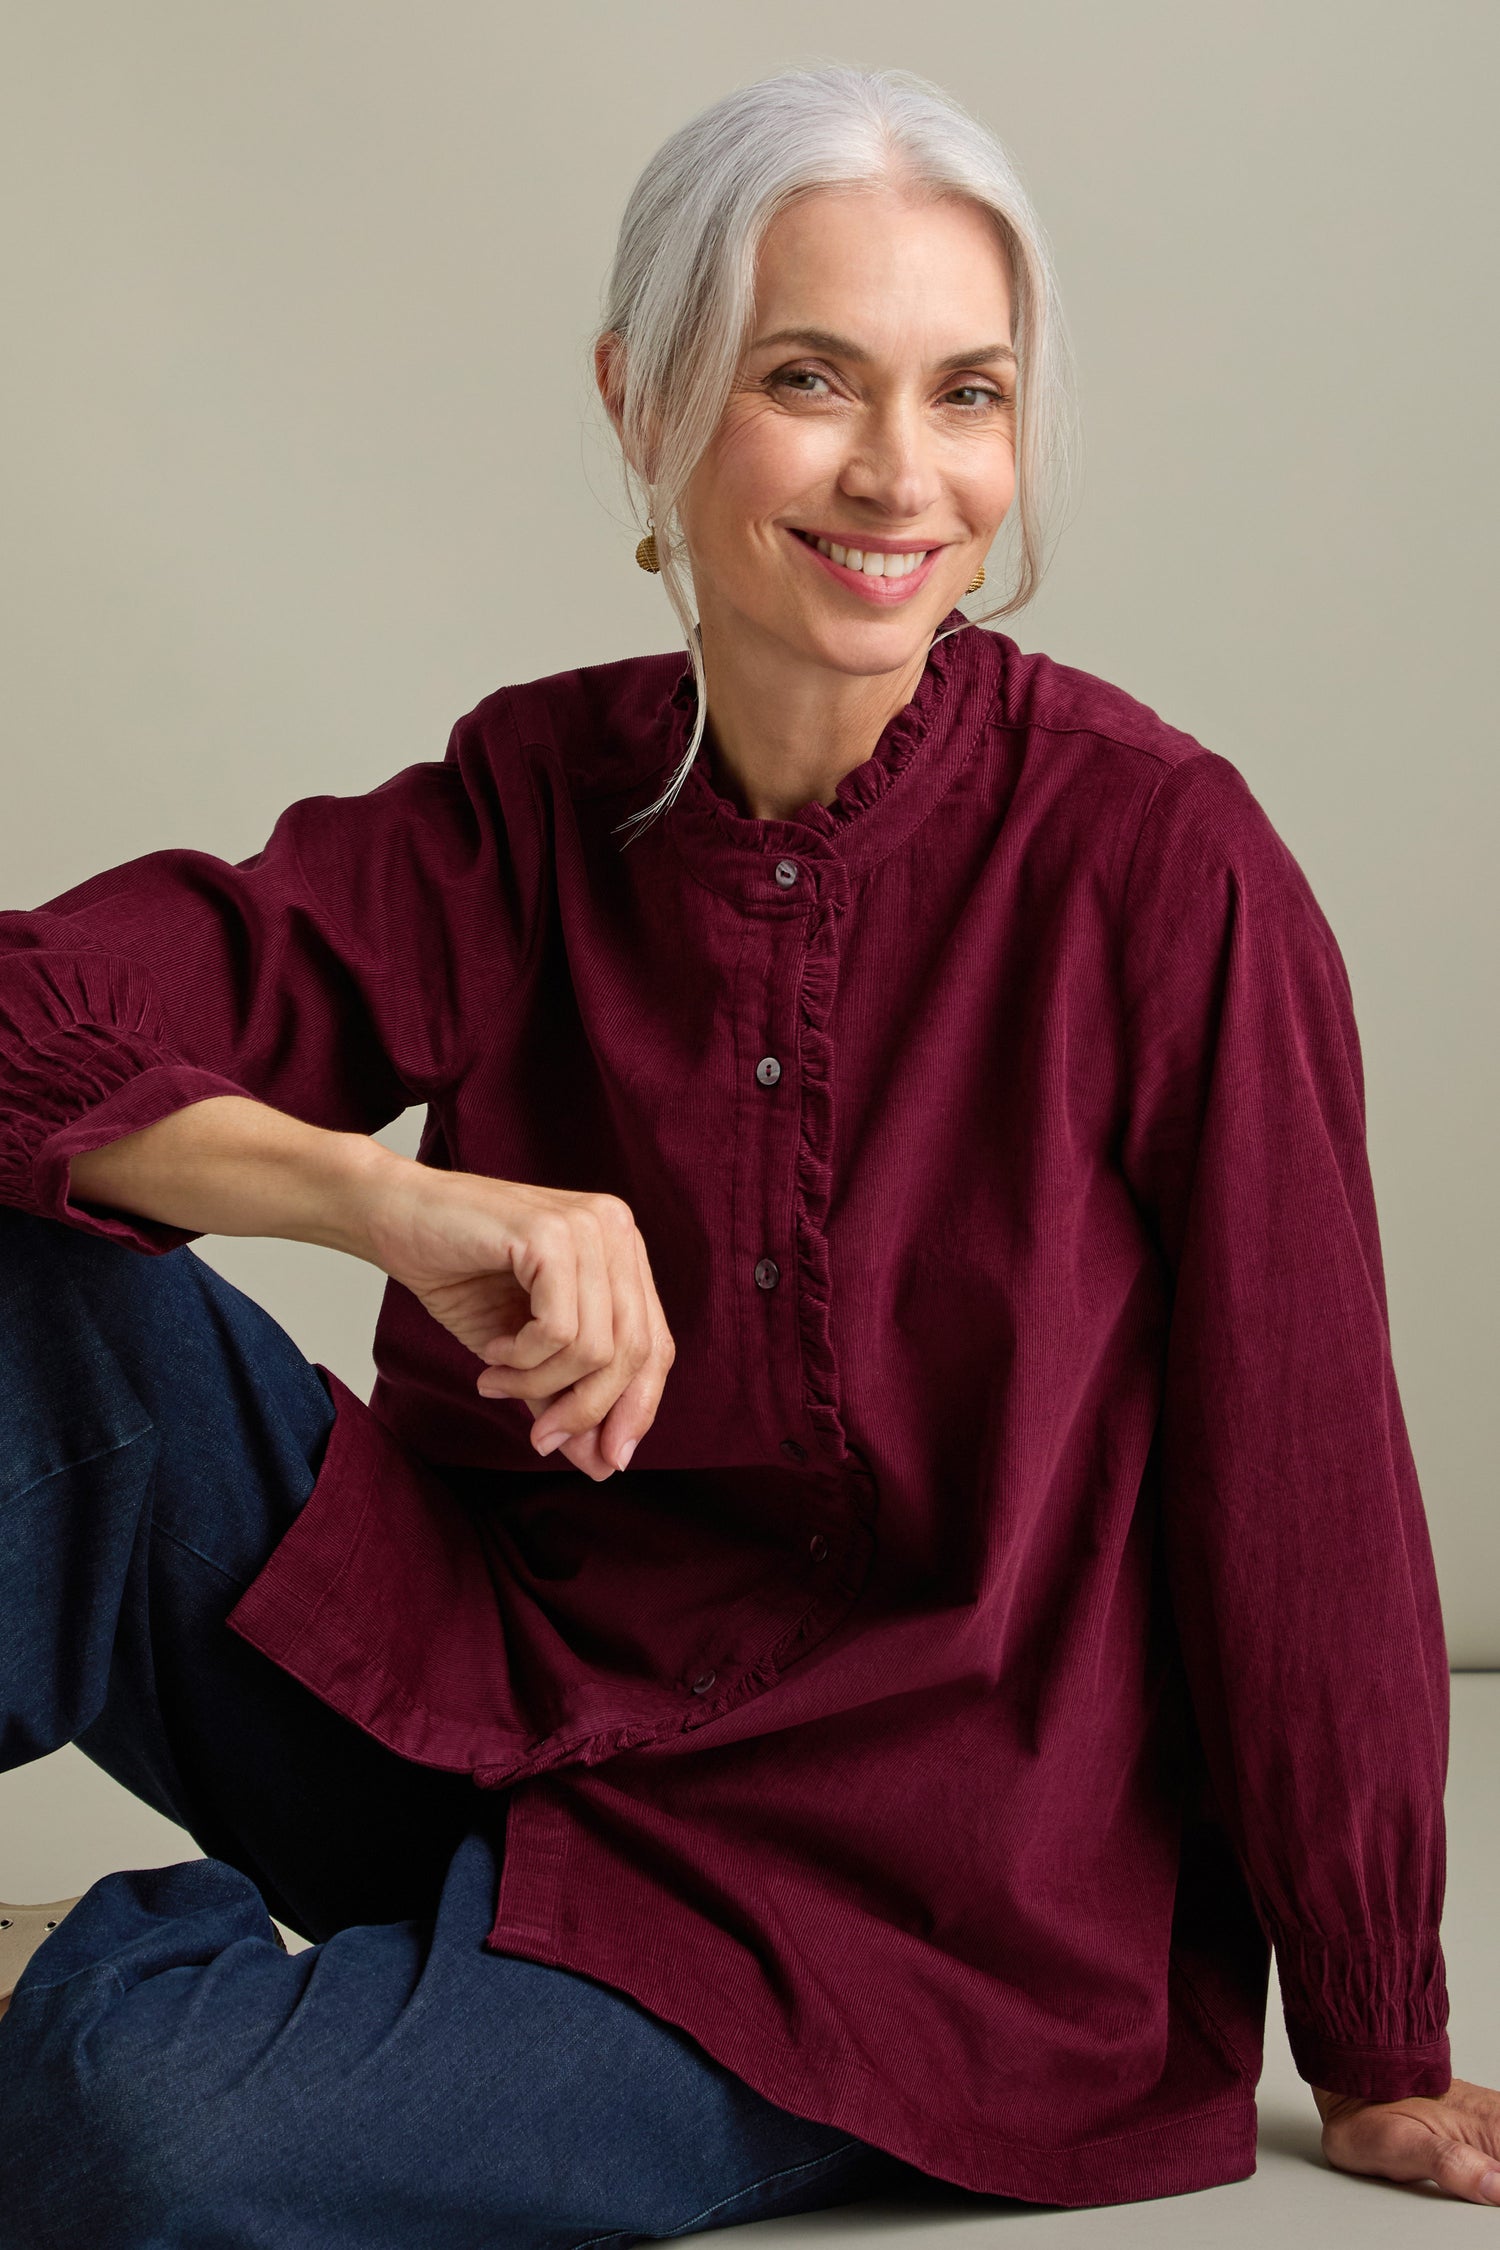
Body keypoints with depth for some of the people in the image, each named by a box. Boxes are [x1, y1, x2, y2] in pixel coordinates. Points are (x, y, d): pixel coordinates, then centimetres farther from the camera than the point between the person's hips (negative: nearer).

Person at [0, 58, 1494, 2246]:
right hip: (485, 1707, 3)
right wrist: (393, 1196, -34)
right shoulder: (528, 808, -3)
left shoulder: (1156, 857, -14)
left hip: (899, 1893, -3)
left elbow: (1301, 1496, -9)